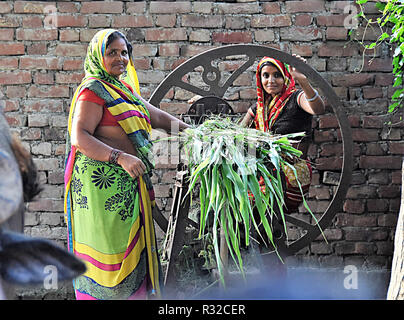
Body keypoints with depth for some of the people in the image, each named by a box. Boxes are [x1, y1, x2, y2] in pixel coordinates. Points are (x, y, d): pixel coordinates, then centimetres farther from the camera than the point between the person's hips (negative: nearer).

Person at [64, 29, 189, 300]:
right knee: (107, 244, -5)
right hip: (104, 180, -8)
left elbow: (160, 118, 25)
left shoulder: (125, 89, 19)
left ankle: (132, 292, 17)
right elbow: (79, 138, -17)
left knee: (131, 248, 10)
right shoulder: (93, 90, -8)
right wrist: (121, 157, -26)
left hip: (128, 181, 9)